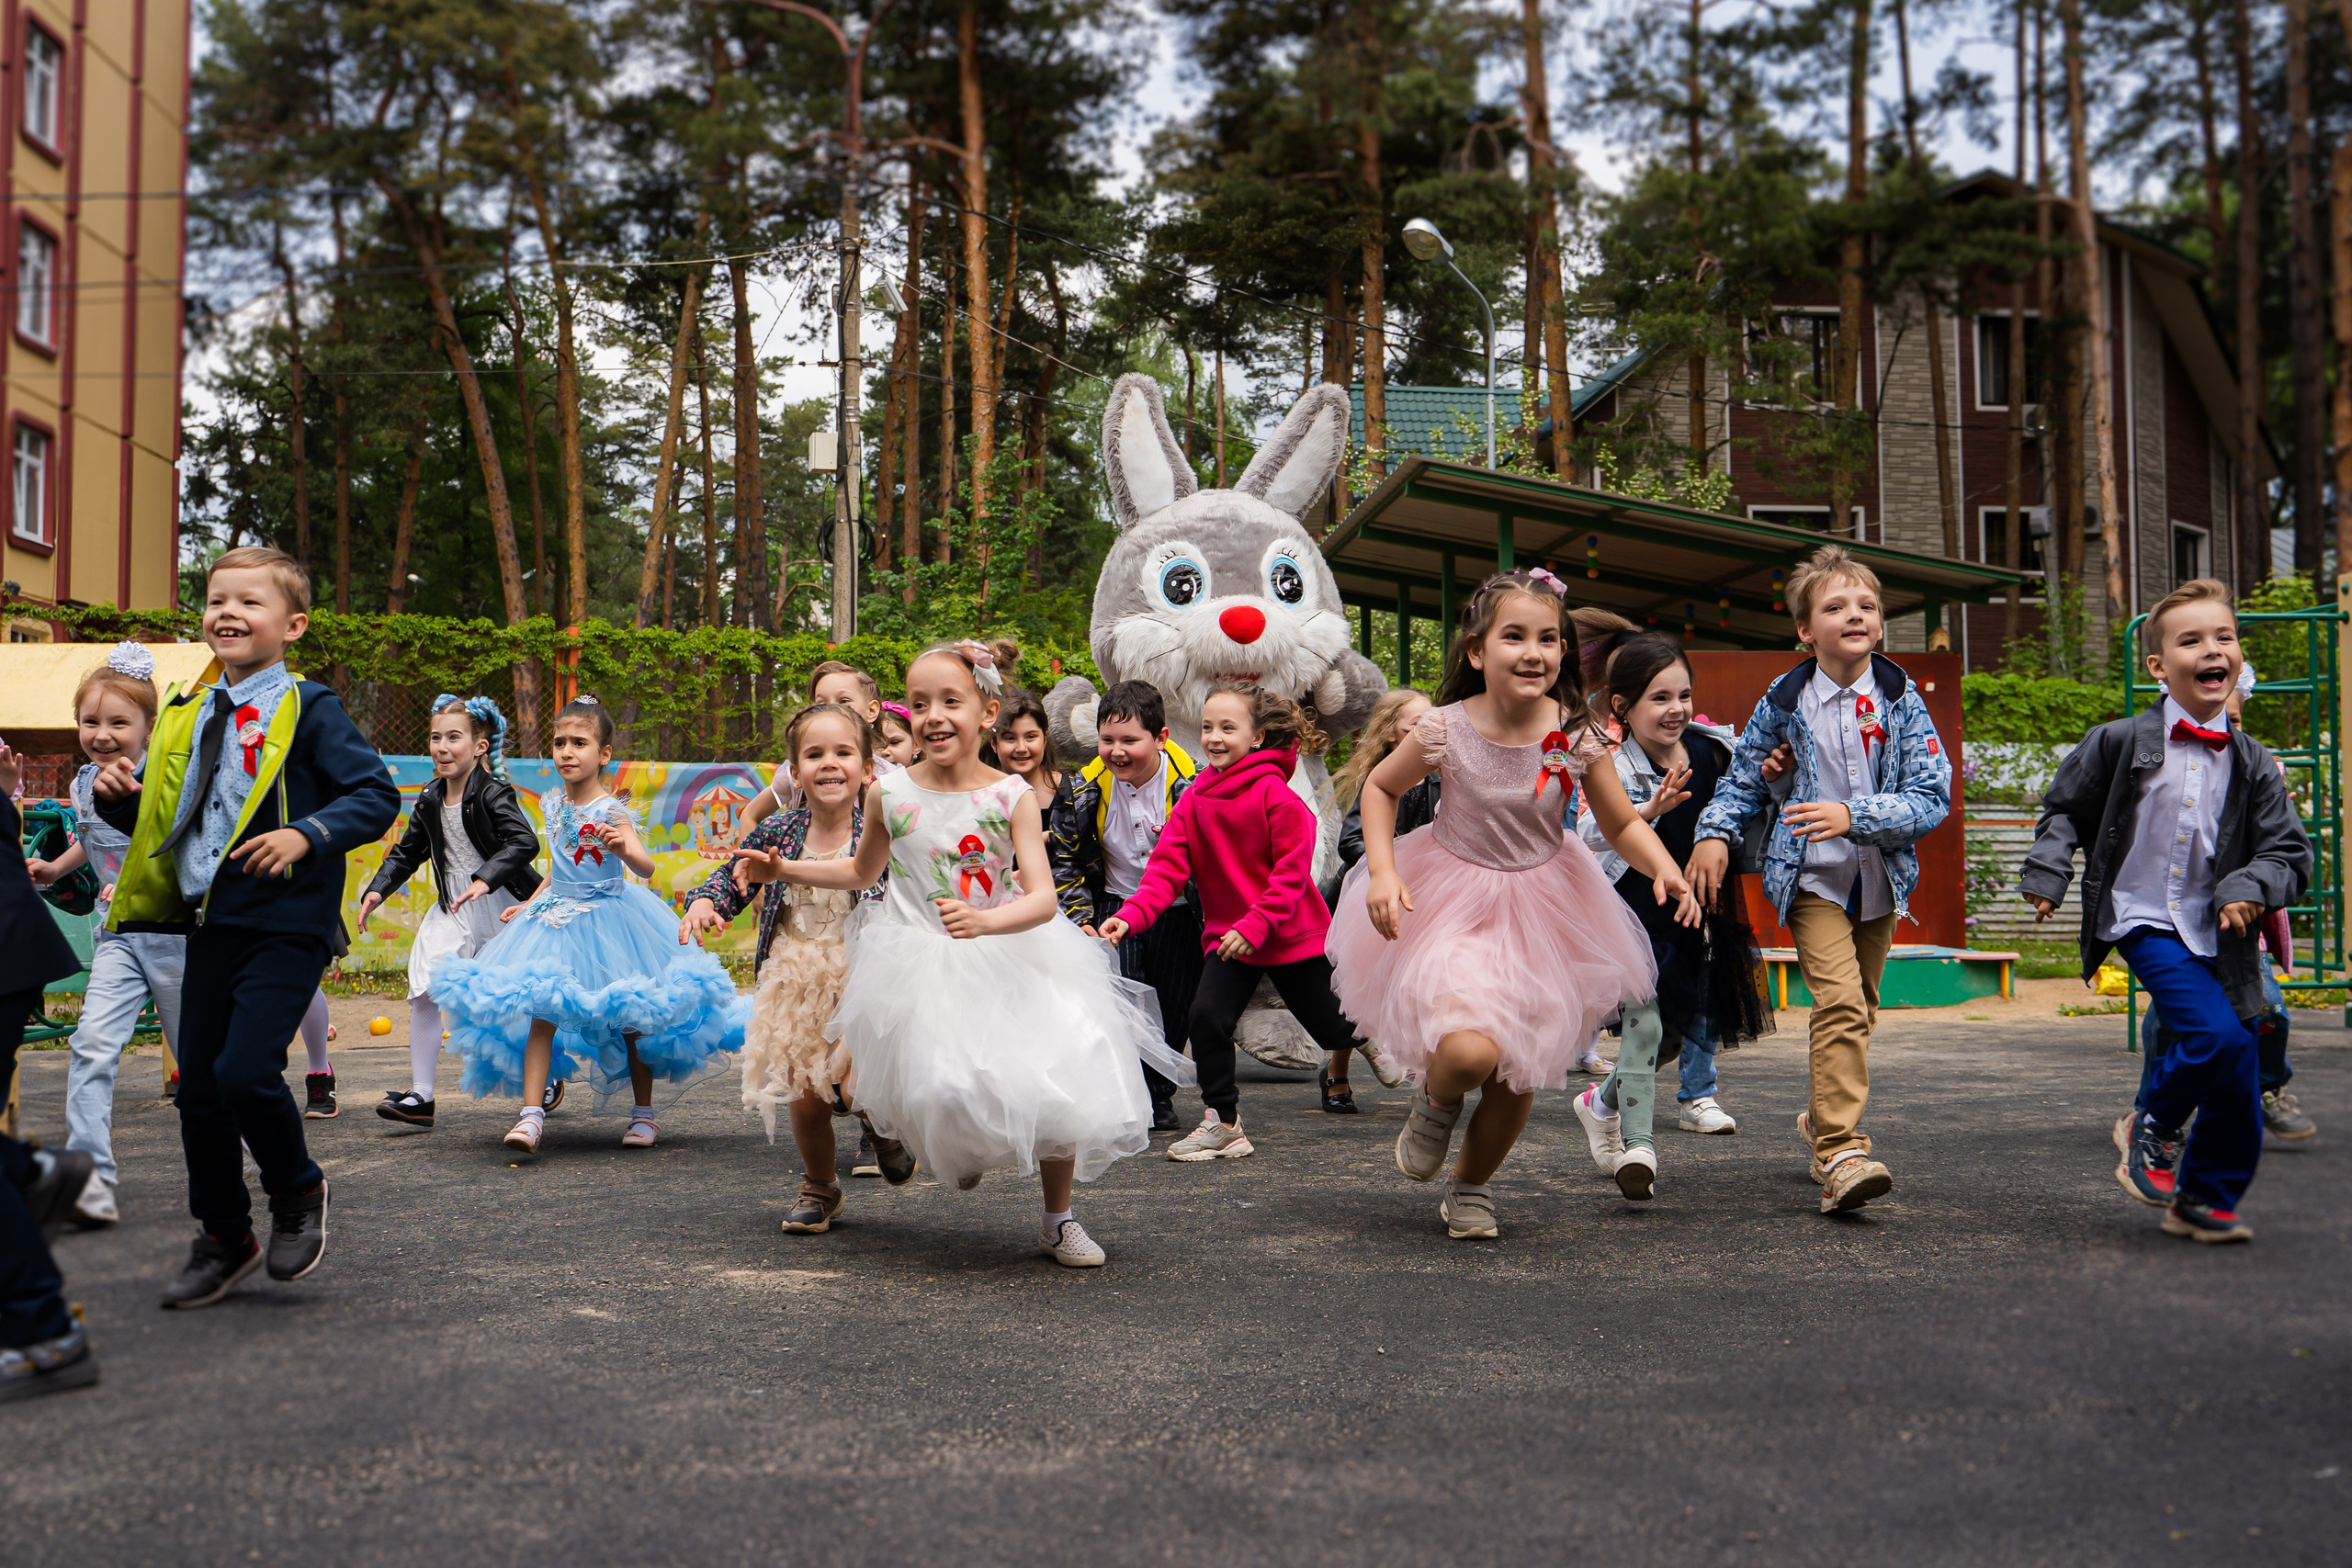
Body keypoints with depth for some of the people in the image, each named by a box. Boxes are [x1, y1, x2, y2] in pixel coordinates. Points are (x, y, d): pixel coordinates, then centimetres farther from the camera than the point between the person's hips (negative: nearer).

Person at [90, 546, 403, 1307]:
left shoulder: (308, 709, -6)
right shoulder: (188, 716, 13)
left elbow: (376, 795, -11)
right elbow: (162, 814, 22)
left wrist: (307, 836, -24)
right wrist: (120, 793, 1)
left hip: (286, 927, -7)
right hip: (212, 923, 7)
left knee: (245, 1071, -15)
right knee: (197, 1084, 9)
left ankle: (298, 1193, 13)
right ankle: (224, 1239, 25)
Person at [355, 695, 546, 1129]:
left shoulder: (493, 793, -15)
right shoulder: (429, 802, 6)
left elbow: (524, 841, -28)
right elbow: (407, 853, 19)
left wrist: (485, 879, -39)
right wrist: (377, 890, 6)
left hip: (501, 906, -6)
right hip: (452, 909, 6)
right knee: (423, 992, -5)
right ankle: (420, 1096, -1)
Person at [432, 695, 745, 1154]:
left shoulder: (610, 812, -14)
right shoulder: (551, 803, 5)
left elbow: (646, 867, -26)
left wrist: (623, 849, -45)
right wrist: (529, 904, 20)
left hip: (608, 917, -5)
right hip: (558, 916, 5)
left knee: (629, 1013, 5)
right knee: (540, 1011, -6)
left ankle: (644, 1114, 19)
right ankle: (531, 1115, -6)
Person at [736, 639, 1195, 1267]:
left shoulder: (1013, 797, -10)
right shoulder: (888, 793, -3)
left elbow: (1042, 898, -18)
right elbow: (862, 871, 18)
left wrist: (984, 921, -36)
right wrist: (783, 870, 11)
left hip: (1008, 963, -1)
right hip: (918, 973, 1)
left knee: (1059, 1093, -6)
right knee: (940, 1095, -13)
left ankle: (1058, 1220, 20)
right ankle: (966, 1146, 28)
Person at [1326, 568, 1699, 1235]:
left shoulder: (1573, 734, -12)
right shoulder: (1445, 729, -17)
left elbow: (1623, 823, -1)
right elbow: (1380, 787, 1)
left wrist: (1665, 869, -20)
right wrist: (1382, 871, -12)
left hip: (1542, 901, 3)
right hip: (1453, 899, -3)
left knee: (1519, 1071, 8)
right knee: (1469, 1050, -25)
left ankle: (1473, 1185, 36)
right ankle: (1435, 1103, 13)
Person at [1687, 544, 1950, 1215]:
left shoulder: (1901, 700, -2)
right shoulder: (1785, 701, -4)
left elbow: (1933, 797, -8)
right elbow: (1744, 777, 10)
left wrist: (1854, 816, -21)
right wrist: (1715, 833, -6)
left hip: (1880, 879, 3)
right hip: (1811, 877, -3)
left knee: (1859, 1009, 15)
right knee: (1840, 1001, -20)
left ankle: (1820, 1119, 37)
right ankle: (1841, 1152, -22)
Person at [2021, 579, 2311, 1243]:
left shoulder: (2252, 764, 4)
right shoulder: (2120, 742, -4)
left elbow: (2291, 852, 4)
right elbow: (2064, 808, 8)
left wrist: (2251, 887, -15)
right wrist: (2048, 870, -5)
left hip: (2218, 934, 4)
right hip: (2144, 921, -4)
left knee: (2240, 1091, 5)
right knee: (2217, 1034, -24)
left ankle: (2205, 1200, 27)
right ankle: (2152, 1127, 5)